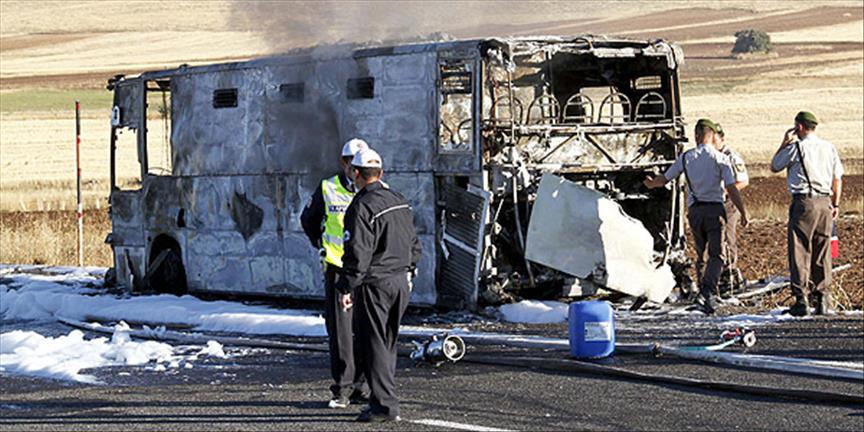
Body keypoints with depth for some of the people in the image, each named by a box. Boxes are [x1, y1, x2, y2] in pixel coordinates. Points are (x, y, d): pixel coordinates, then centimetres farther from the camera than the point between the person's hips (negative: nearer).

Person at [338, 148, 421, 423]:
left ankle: (384, 405, -6)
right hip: (401, 281, 8)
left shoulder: (363, 206, -15)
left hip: (374, 283, -8)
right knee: (388, 343, 16)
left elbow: (358, 252, -19)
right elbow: (414, 244, 19)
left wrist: (347, 287, -15)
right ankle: (384, 398, 21)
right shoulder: (400, 203, 12)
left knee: (374, 344, -4)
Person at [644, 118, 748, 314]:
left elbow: (664, 179, 12)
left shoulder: (686, 157, 6)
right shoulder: (720, 158, -3)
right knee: (716, 254, -6)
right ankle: (707, 291, -25)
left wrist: (650, 183, 33)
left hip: (694, 210, 4)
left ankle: (704, 293, 18)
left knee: (701, 254, 16)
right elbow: (732, 189, -7)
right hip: (714, 209, -4)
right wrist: (743, 213, 0)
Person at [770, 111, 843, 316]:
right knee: (822, 254, 9)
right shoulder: (829, 147, 10)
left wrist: (785, 143, 13)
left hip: (804, 202, -5)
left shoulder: (796, 147, -6)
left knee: (800, 253, -2)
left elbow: (774, 166, 7)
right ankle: (823, 301, 8)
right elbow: (838, 179, 12)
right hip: (825, 202, 5)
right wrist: (835, 204, 19)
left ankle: (802, 301, -6)